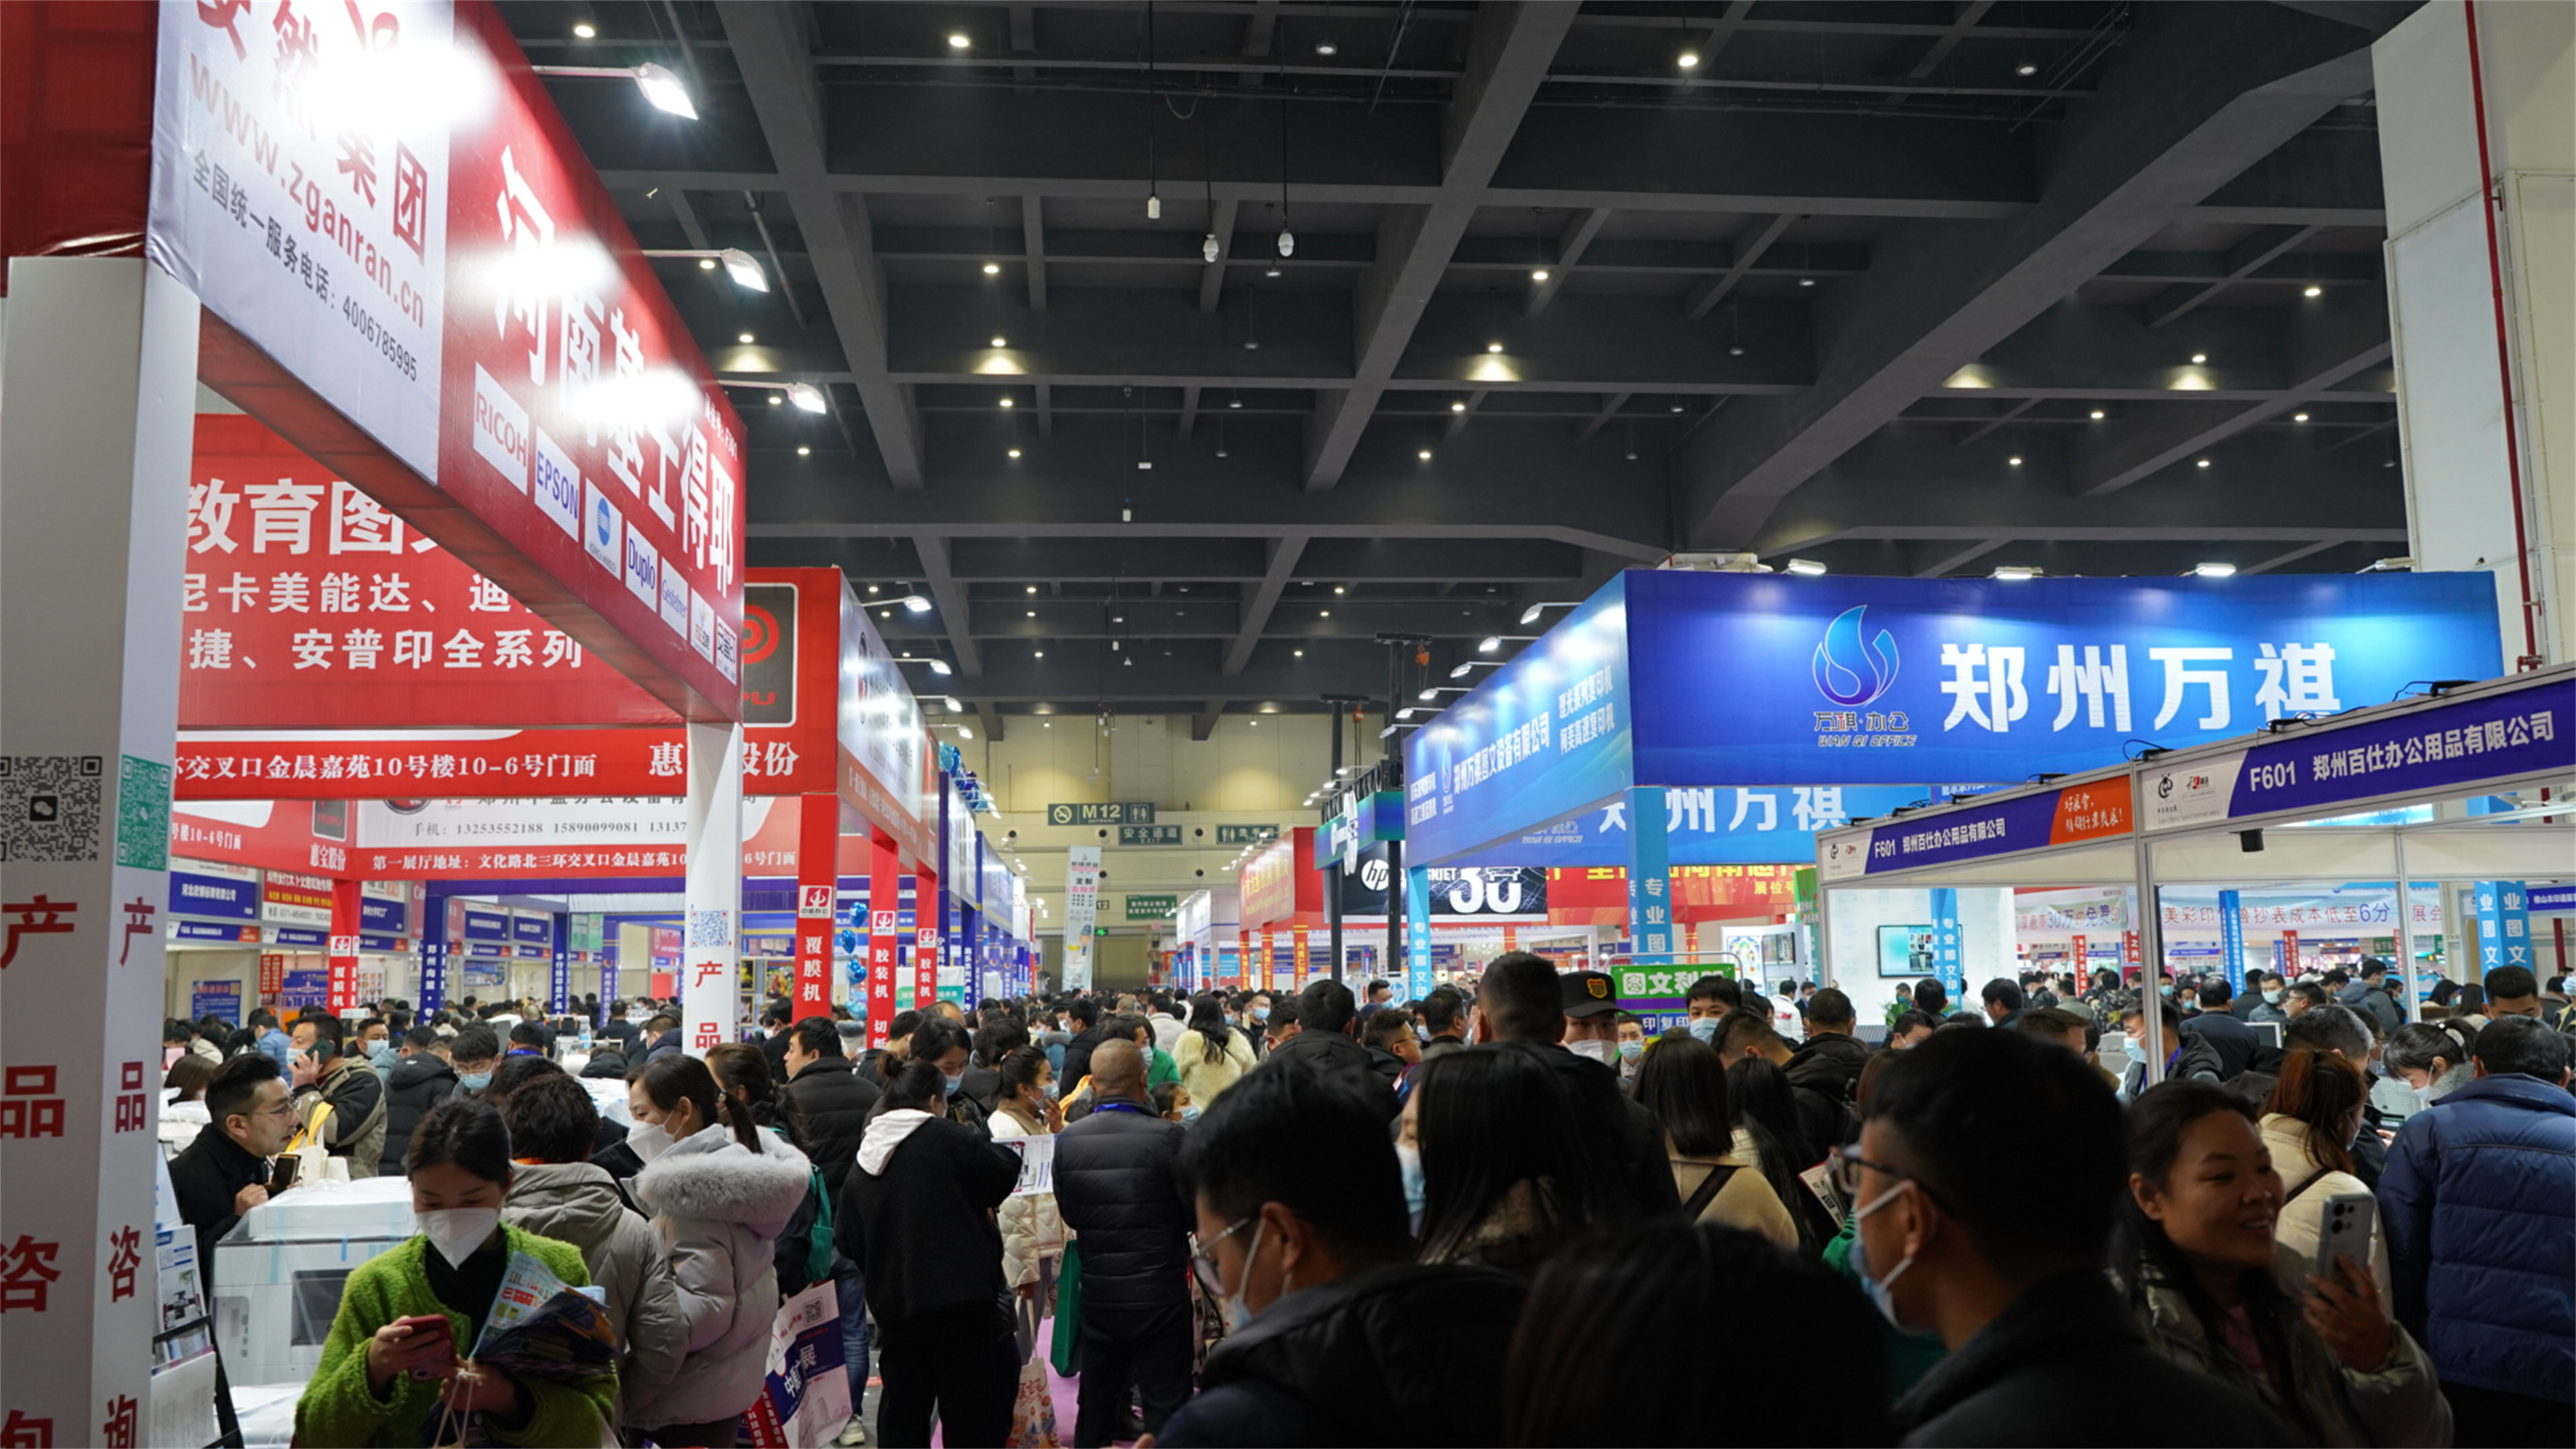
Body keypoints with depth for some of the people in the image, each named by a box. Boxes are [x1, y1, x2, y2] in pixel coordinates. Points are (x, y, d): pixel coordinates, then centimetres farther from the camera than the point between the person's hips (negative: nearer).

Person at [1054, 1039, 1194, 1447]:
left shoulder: (1069, 1140, -6)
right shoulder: (1167, 1136, -18)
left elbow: (1069, 1214, 4)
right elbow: (1195, 1212, -10)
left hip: (1098, 1295, 4)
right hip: (1160, 1292, -4)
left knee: (1096, 1404, 18)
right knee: (1165, 1407, 7)